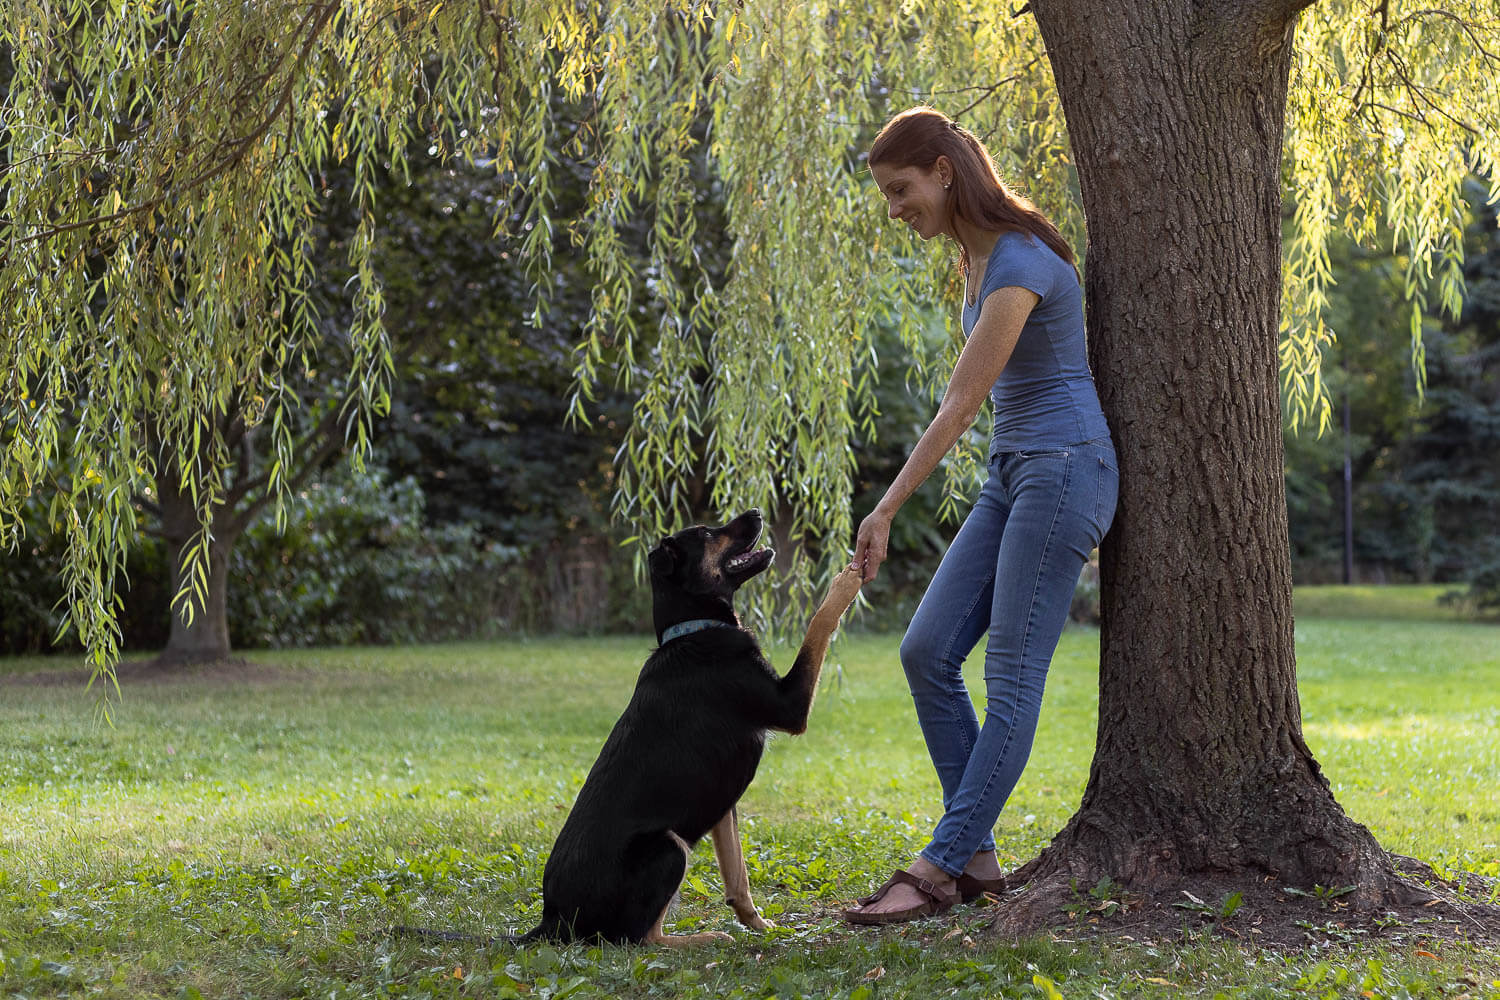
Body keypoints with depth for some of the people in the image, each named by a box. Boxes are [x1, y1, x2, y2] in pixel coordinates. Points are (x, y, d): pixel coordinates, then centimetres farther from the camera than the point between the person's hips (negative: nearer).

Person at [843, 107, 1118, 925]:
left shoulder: (1019, 263, -19)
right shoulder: (974, 254, 11)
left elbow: (960, 405, -20)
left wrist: (886, 510, -18)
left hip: (1063, 467, -10)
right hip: (1013, 471, 10)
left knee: (1011, 675, -8)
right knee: (926, 651, 2)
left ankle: (941, 869, -7)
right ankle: (976, 855, 6)